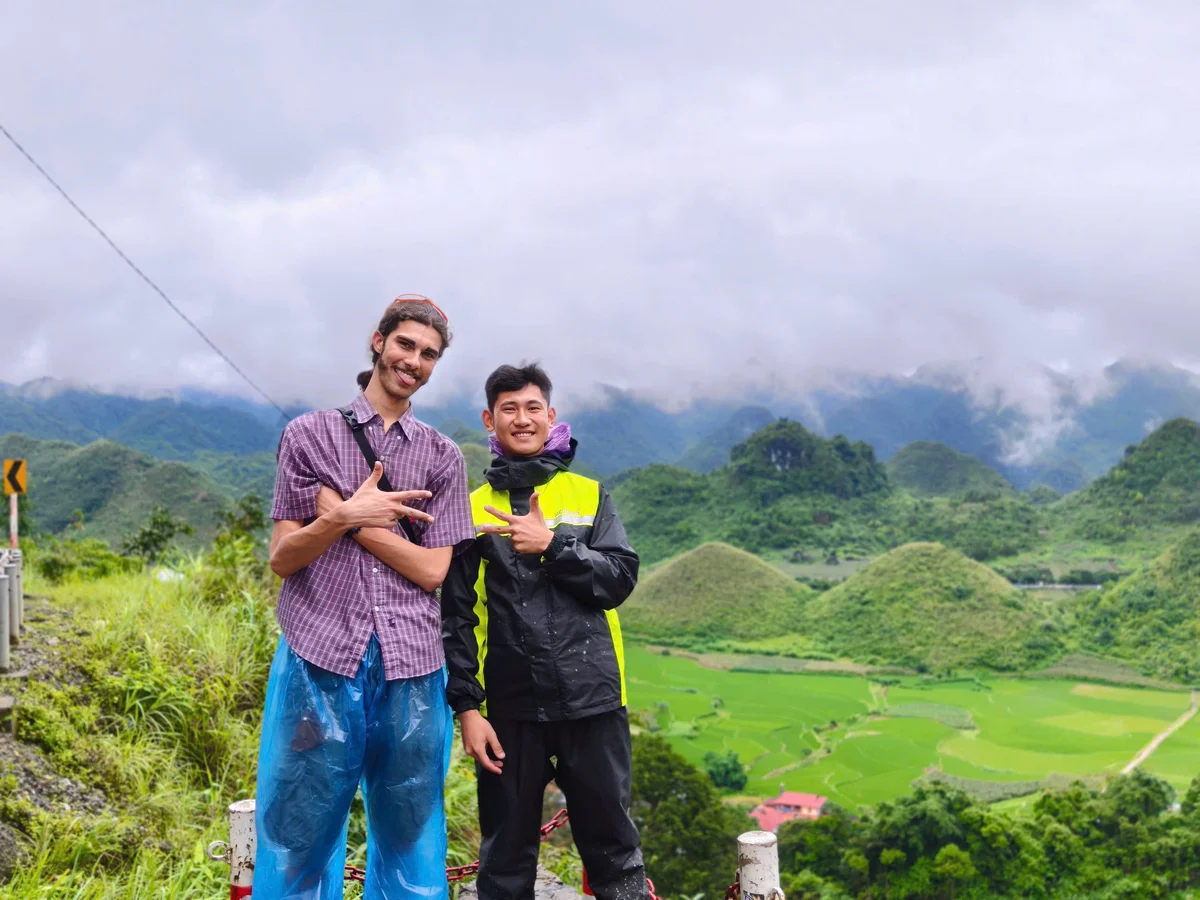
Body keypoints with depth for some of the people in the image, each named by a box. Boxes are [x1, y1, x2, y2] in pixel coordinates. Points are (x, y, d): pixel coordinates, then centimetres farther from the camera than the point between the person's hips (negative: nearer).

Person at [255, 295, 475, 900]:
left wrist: (348, 516, -5)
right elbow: (281, 559, 4)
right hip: (322, 659, -1)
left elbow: (434, 570, 2)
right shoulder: (309, 435, 8)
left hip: (411, 668, 2)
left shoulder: (442, 457, 12)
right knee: (300, 835, 3)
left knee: (409, 842, 8)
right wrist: (347, 516, -12)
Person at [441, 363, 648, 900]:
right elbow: (456, 618, 2)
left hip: (591, 699, 0)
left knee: (612, 842, 6)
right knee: (505, 854, 8)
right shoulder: (472, 509, 6)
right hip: (508, 707, 0)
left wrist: (551, 545, -13)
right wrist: (466, 706, -5)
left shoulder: (589, 496, 8)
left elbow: (619, 579, -2)